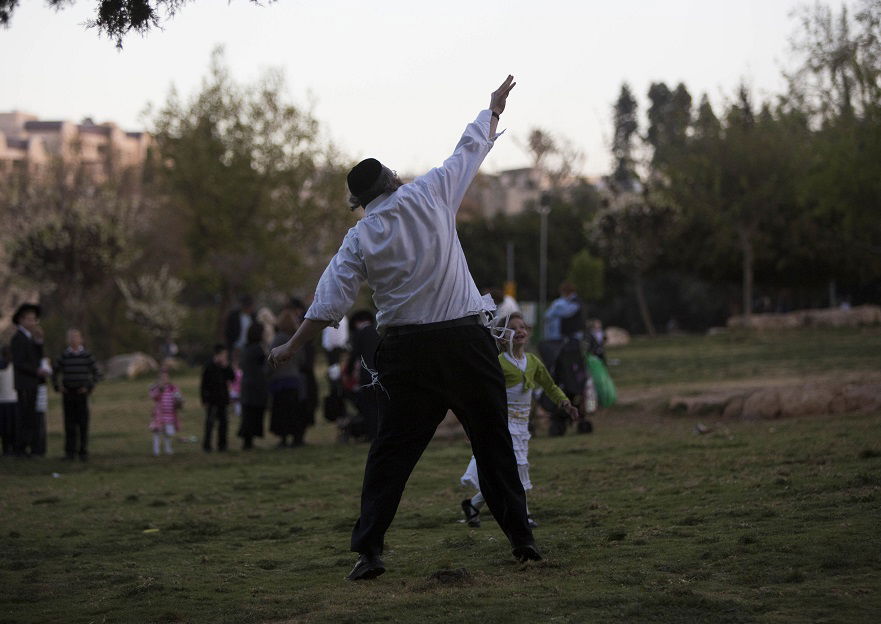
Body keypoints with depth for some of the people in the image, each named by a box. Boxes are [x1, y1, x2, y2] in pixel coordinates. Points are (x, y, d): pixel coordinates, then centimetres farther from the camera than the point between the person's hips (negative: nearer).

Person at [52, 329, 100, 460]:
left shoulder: (86, 356, 1)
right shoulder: (64, 356, 4)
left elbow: (95, 373, 6)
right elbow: (55, 373, 15)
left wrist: (89, 387, -3)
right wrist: (57, 387, 4)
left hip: (81, 393, -1)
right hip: (68, 393, 1)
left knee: (83, 423, -2)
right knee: (69, 423, 2)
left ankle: (83, 451, 3)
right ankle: (70, 451, 6)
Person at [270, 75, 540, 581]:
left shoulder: (360, 239, 2)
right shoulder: (430, 195, 0)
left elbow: (330, 303, -2)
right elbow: (471, 150, 13)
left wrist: (292, 347, 8)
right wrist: (494, 108, 29)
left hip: (408, 350, 0)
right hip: (465, 340, 0)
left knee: (393, 450, 5)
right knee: (494, 441, 9)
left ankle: (369, 549, -2)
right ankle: (521, 538, 12)